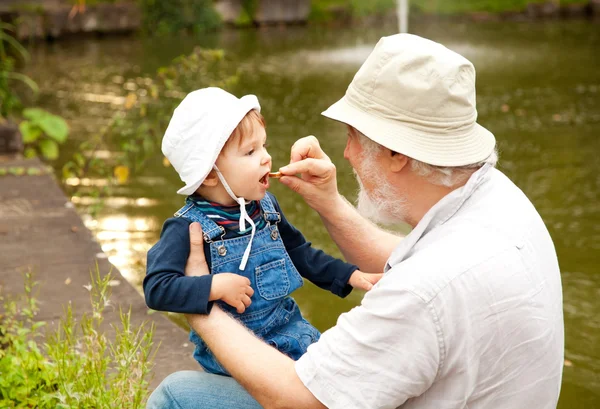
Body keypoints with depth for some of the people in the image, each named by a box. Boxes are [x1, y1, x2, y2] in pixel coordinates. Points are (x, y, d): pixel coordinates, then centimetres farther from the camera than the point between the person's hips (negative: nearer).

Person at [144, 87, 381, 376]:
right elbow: (156, 288, -25)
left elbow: (298, 252, 17)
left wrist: (348, 275, 12)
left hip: (286, 327, 6)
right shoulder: (188, 228, -18)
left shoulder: (265, 206, 2)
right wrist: (215, 286, -32)